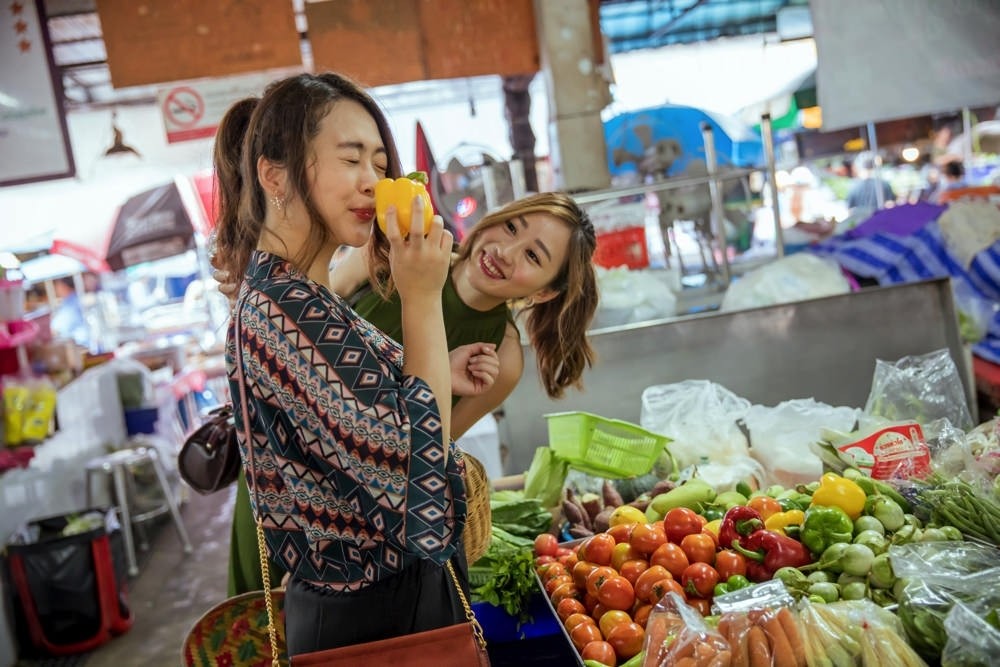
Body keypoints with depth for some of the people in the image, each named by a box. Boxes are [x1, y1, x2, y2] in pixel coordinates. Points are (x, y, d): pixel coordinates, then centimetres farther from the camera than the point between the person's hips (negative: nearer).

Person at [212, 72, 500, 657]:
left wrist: (437, 378, 2)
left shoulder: (271, 297, 5)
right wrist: (423, 297, -26)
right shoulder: (292, 310, -26)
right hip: (382, 621, -9)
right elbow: (417, 473, -27)